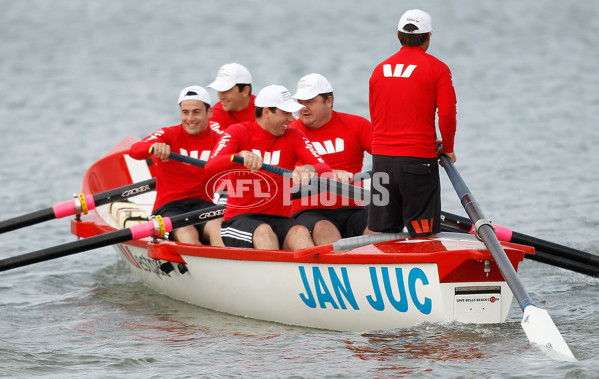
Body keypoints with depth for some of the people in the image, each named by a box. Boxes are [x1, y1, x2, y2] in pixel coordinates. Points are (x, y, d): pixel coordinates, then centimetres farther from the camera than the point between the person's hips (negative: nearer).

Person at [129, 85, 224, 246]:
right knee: (187, 232, -34)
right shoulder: (168, 135, 4)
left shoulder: (219, 142, 11)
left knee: (218, 227, -33)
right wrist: (154, 146, -38)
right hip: (168, 207, -1)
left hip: (202, 204, 2)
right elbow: (134, 151, -16)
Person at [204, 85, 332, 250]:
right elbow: (210, 168, -15)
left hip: (280, 218, 2)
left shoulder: (293, 136, 11)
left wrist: (309, 169, -29)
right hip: (240, 219, -2)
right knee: (263, 231, -36)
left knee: (300, 232, -31)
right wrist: (242, 155, -34)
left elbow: (325, 169, -3)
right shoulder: (238, 132, 2)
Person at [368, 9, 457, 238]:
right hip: (419, 160, -5)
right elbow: (447, 113, -9)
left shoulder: (380, 70, 12)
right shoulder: (437, 68, -3)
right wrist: (448, 148, 6)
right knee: (424, 234, -1)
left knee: (379, 231, 10)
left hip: (381, 159, 5)